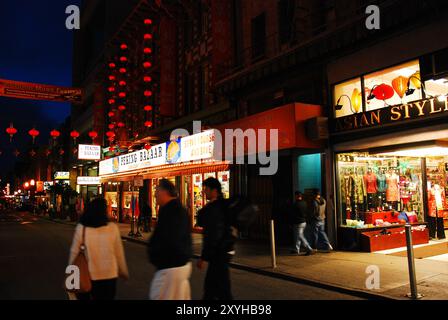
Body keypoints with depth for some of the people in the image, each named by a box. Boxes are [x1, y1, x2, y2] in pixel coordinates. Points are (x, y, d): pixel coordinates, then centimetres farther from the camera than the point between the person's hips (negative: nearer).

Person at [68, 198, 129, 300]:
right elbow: (119, 253, -5)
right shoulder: (113, 227, -12)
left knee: (84, 296, 23)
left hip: (88, 275, 0)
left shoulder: (81, 228, -12)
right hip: (109, 275, 0)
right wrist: (123, 271, 9)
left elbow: (74, 252, -6)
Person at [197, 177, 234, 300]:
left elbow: (214, 235, -22)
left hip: (220, 253, -10)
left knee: (222, 288, -2)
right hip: (222, 250, 10)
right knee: (210, 284, 19)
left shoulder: (214, 208, -19)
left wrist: (204, 258, -19)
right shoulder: (221, 205, 10)